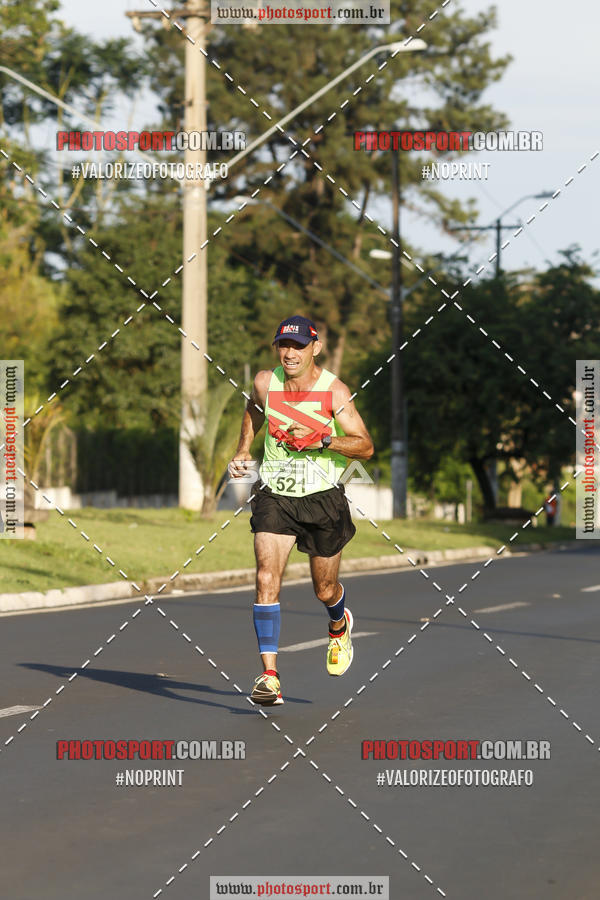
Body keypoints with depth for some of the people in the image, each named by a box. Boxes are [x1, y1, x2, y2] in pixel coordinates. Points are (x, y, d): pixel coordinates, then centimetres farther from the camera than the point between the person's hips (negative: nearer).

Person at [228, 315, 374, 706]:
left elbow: (366, 447, -12)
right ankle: (270, 676, -19)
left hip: (323, 498, -1)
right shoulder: (266, 382, -4)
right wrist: (243, 452, 11)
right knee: (267, 579, -17)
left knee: (325, 589, 12)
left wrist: (321, 440, -25)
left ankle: (339, 624, 51)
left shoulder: (334, 391, -13)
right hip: (274, 495, 1)